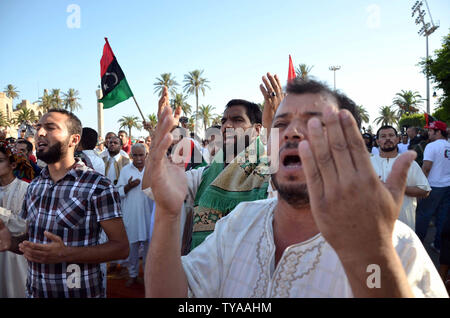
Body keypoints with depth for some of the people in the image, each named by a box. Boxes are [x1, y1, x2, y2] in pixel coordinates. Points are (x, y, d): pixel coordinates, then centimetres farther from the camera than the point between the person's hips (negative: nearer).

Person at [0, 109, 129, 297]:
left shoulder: (98, 187, -16)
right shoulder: (33, 187, 4)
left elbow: (121, 247, -16)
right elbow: (27, 239, 15)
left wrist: (66, 254, -27)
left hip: (80, 291, -5)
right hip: (34, 291, 6)